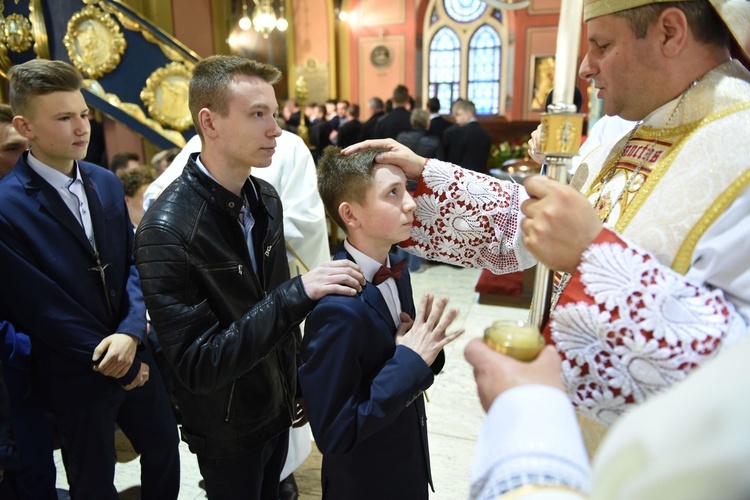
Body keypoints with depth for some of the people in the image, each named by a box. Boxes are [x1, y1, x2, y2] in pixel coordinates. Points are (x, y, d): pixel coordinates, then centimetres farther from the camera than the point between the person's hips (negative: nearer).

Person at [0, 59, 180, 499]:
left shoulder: (107, 183, 1)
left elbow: (134, 262, 1)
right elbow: (38, 308, -17)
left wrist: (130, 334, -15)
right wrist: (114, 364, -12)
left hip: (135, 357, 5)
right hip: (76, 378, -4)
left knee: (165, 452, 20)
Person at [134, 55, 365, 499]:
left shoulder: (266, 197, -5)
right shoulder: (166, 231, -28)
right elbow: (199, 365, -29)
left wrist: (296, 385, 11)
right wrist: (298, 293, -37)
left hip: (277, 405, 6)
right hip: (227, 429, -6)